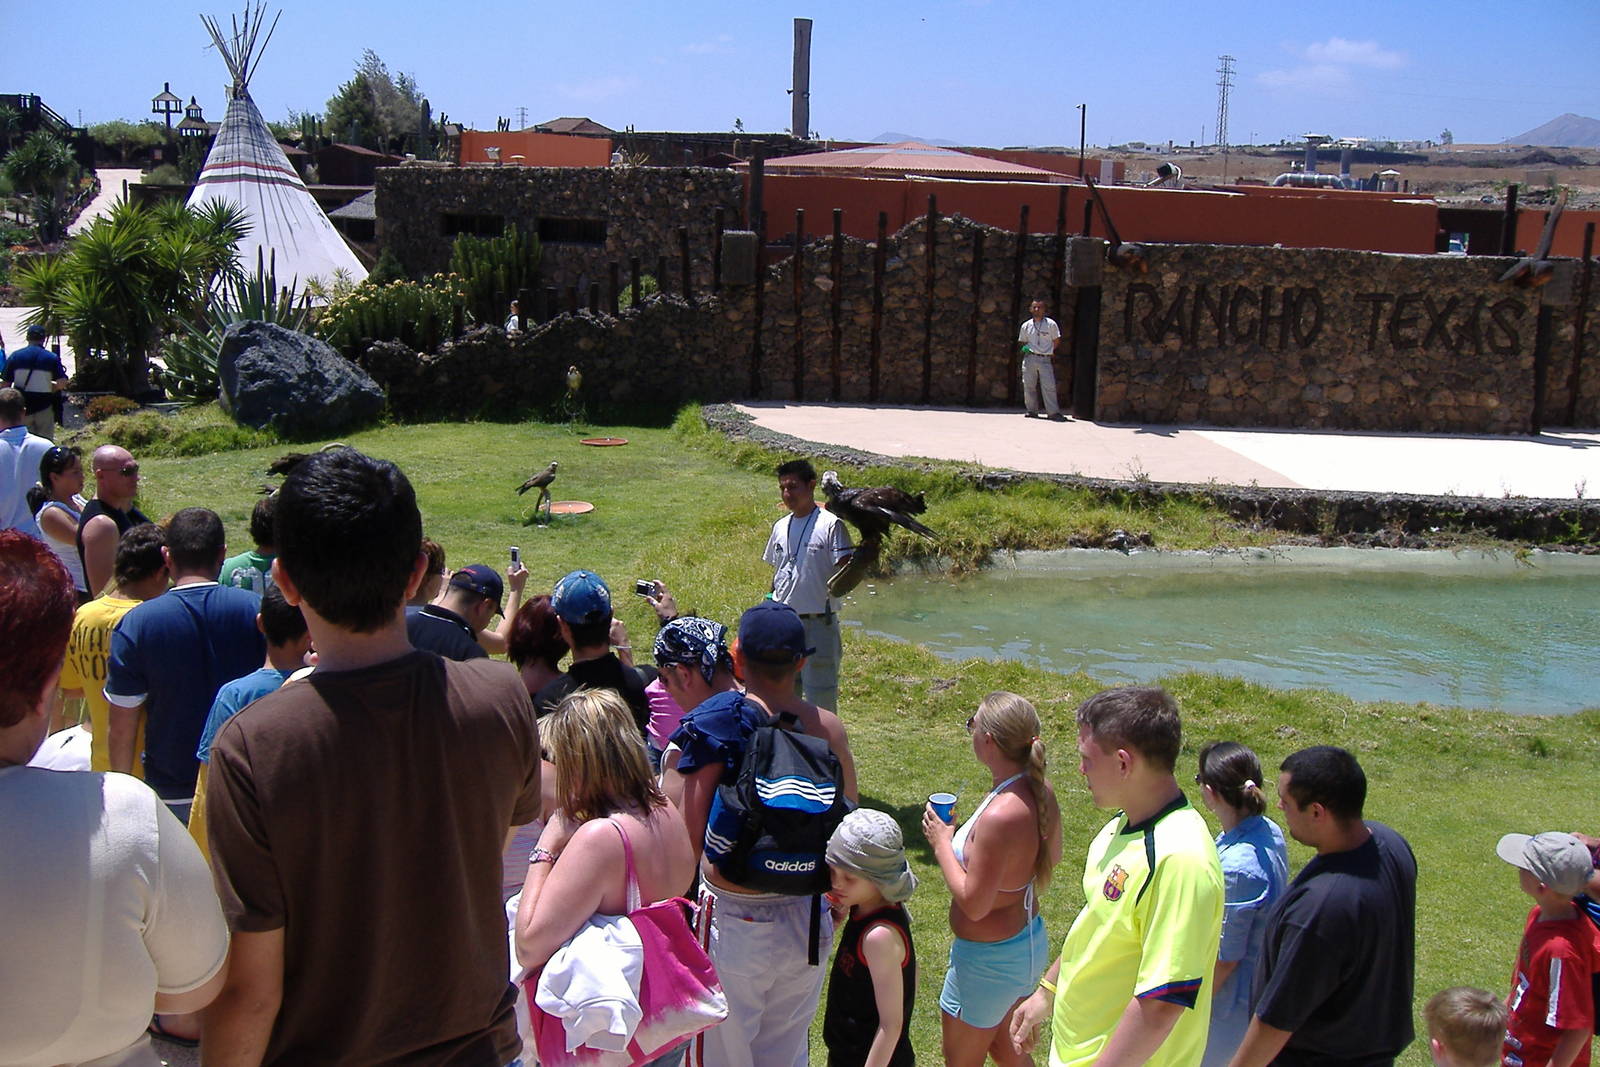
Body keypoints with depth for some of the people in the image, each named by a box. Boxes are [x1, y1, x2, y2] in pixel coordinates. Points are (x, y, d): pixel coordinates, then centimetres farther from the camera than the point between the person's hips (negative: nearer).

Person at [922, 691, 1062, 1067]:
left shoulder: (1000, 816, -34)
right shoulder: (1042, 793, -8)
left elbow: (974, 904, -28)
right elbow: (1052, 855, 11)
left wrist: (942, 842, -16)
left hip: (988, 958, -8)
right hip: (1030, 941, 8)